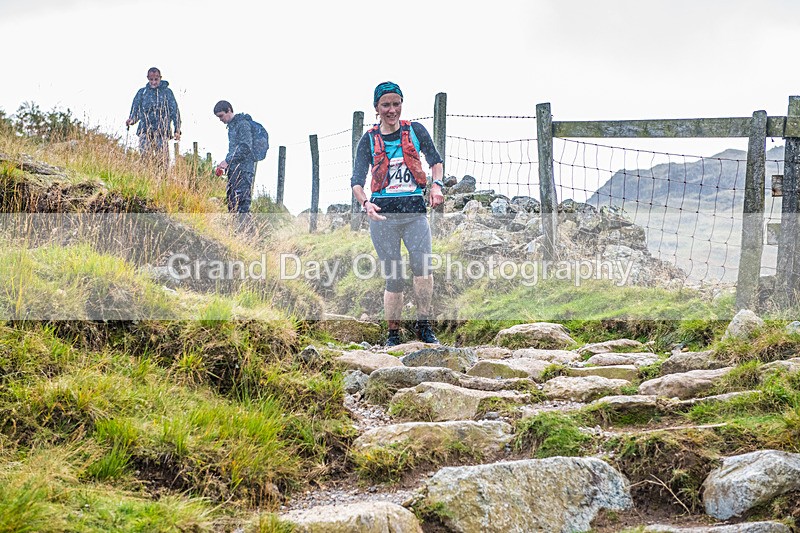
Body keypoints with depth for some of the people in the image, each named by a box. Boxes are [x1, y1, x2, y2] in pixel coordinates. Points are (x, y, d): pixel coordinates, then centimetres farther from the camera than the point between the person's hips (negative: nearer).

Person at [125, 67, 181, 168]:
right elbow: (135, 108, 13)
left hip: (162, 131, -1)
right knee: (145, 156, -12)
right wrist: (132, 120, -9)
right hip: (145, 130, 1)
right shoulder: (142, 92, 14)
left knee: (163, 159, -5)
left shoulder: (167, 92, 9)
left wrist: (177, 130, 0)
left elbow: (175, 111, 8)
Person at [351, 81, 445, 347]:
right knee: (393, 278, -1)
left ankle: (424, 327, -11)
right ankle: (393, 335, 10)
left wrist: (437, 184, -1)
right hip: (383, 214, 0)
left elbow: (435, 159, 19)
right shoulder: (369, 140, 6)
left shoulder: (415, 130, 8)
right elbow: (357, 180, 2)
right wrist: (365, 203, -18)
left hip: (414, 209, 0)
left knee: (422, 264, -21)